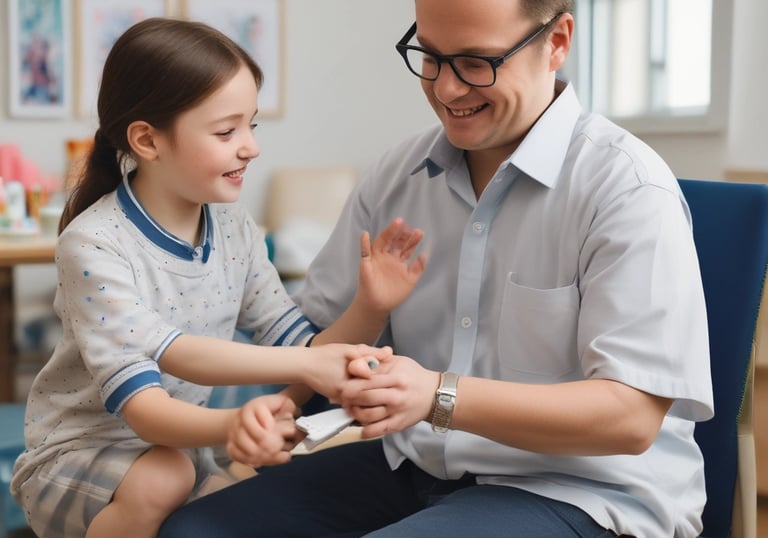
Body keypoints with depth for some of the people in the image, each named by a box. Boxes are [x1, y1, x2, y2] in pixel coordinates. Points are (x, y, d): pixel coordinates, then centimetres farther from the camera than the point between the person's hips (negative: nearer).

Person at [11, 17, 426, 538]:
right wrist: (233, 423, -47)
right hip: (78, 456, -5)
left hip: (178, 446, 5)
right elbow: (141, 405, -32)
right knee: (160, 480, -32)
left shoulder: (235, 229, -6)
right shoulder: (94, 244, -24)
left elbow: (299, 348, -9)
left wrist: (370, 309, -26)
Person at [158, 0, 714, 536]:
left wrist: (439, 397, -28)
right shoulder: (399, 172, 6)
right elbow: (324, 329, 12)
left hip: (576, 491, -6)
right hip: (412, 464, 6)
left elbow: (631, 416, -19)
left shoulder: (630, 188, -14)